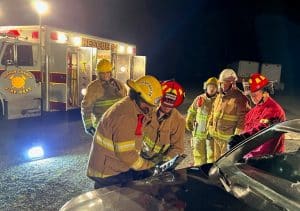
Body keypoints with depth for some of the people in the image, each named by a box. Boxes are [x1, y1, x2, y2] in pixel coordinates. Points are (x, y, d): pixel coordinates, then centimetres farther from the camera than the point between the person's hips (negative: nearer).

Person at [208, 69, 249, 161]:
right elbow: (213, 113, 19)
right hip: (216, 136, 7)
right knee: (216, 159, 20)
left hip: (229, 138, -7)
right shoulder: (219, 96, 10)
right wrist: (210, 128, 17)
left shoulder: (240, 98, -14)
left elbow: (242, 119, -16)